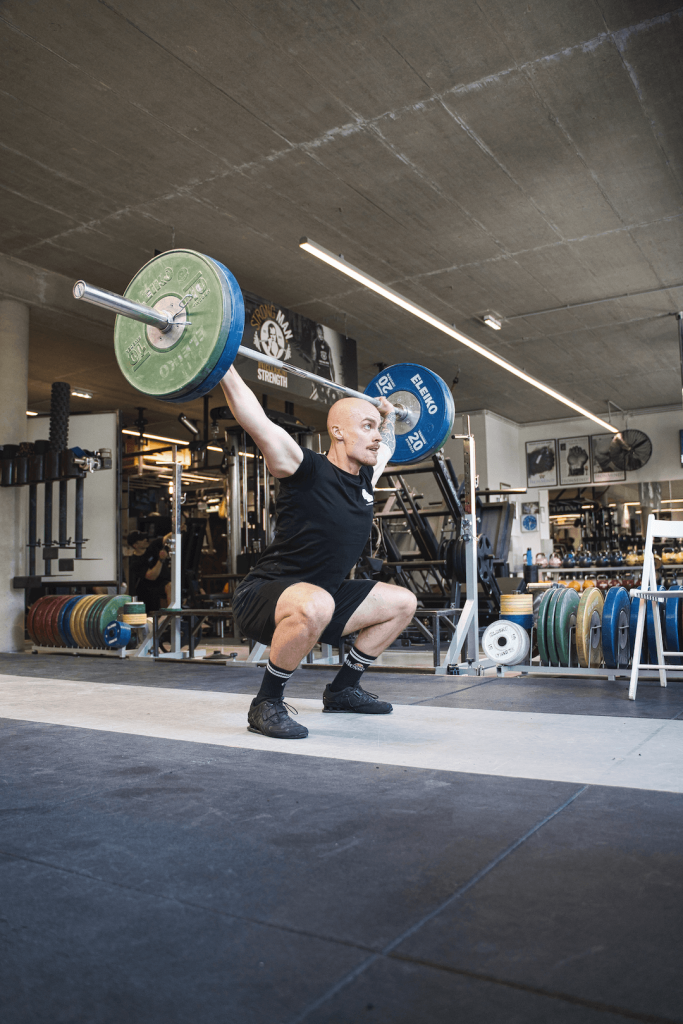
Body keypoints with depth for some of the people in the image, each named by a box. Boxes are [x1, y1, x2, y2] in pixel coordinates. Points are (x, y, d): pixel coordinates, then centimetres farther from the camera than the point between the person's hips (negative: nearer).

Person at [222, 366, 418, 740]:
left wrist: (389, 416, 38)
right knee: (315, 605, -42)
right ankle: (266, 705, -18)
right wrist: (224, 367, -21)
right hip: (262, 598, -8)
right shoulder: (307, 470, -16)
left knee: (402, 603, 11)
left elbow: (385, 449, 30)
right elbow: (256, 421, -22)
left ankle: (342, 689, 19)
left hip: (314, 599, 9)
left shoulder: (363, 479, 6)